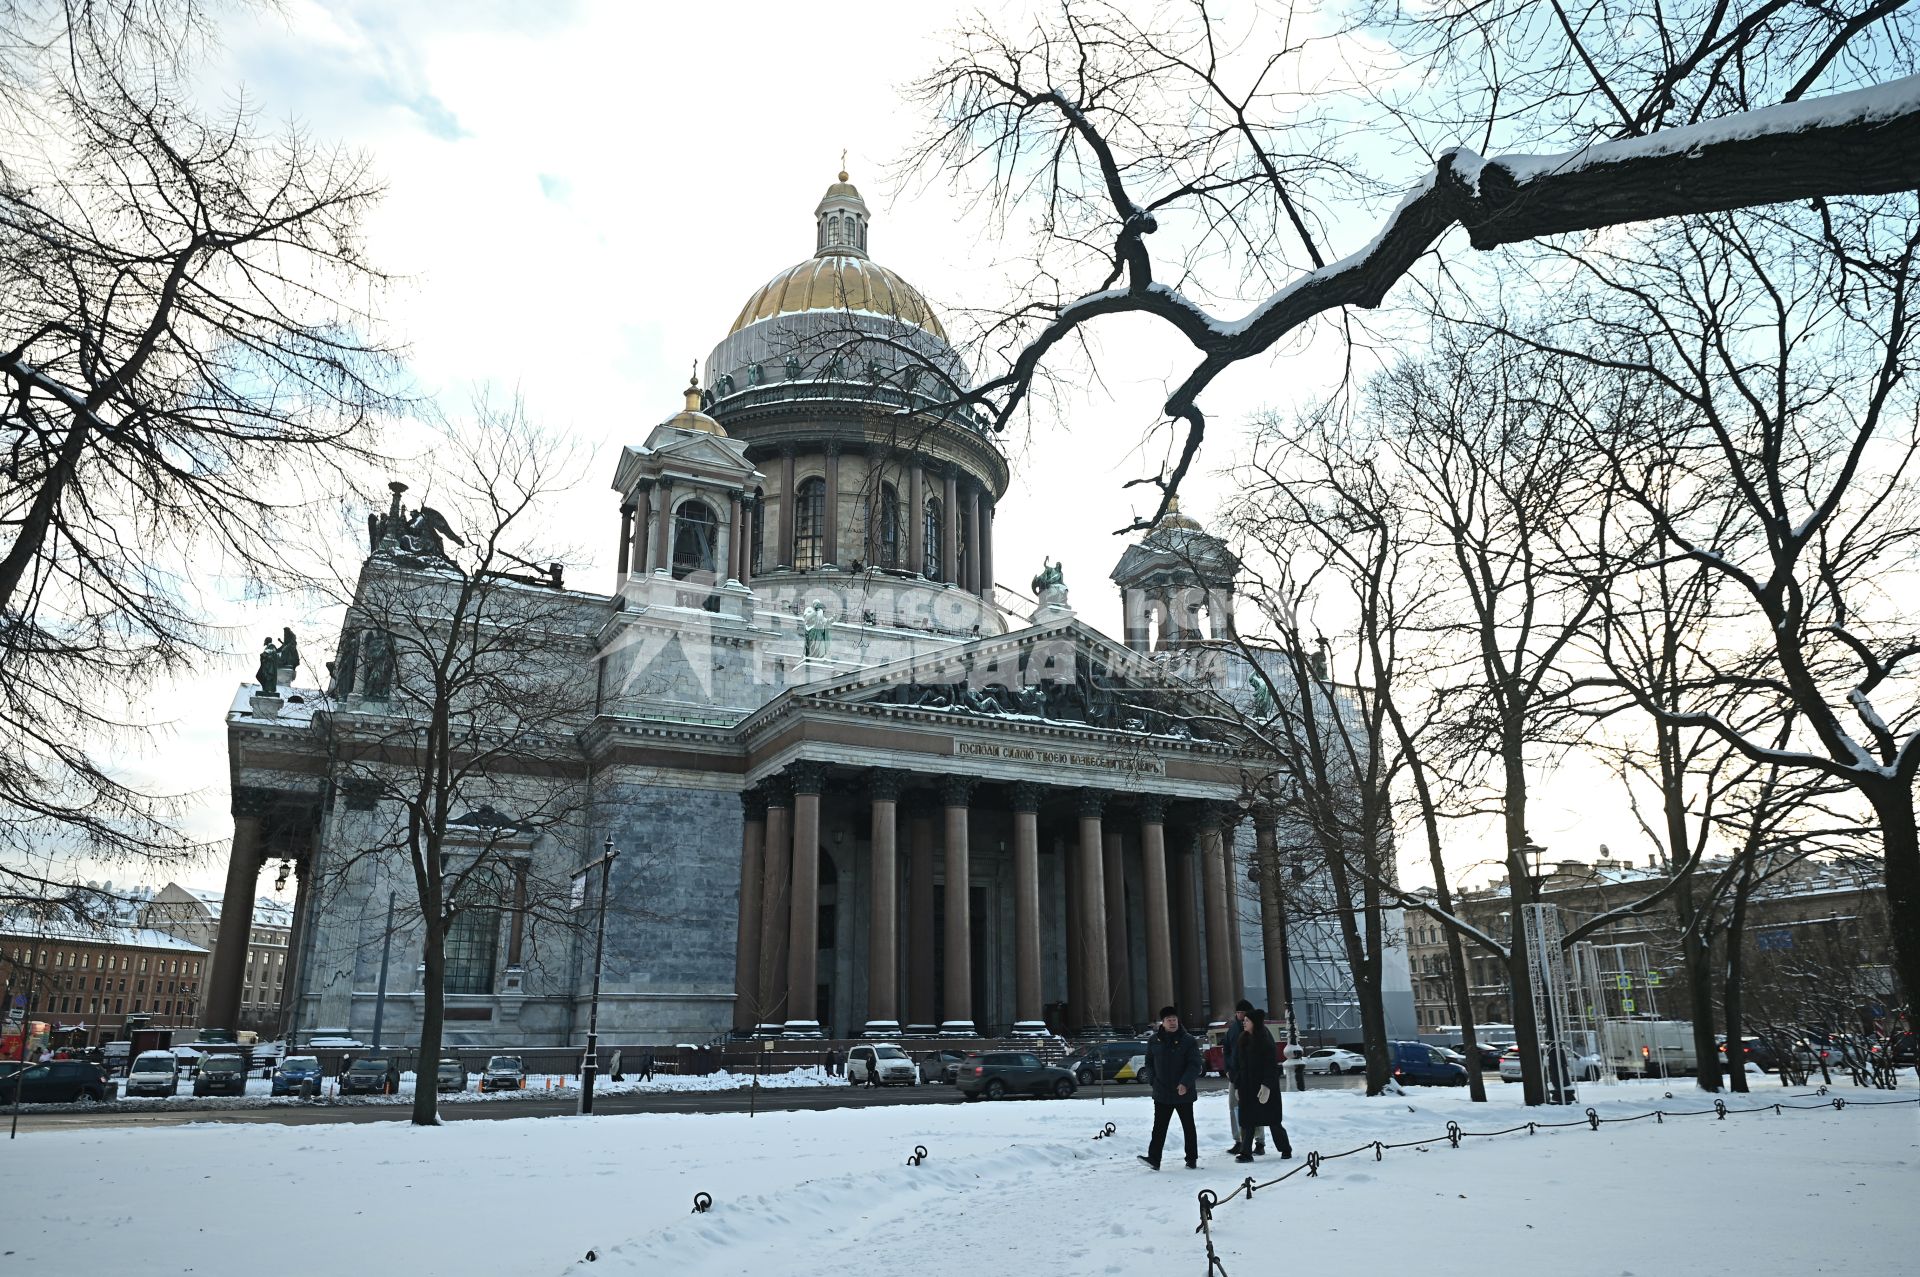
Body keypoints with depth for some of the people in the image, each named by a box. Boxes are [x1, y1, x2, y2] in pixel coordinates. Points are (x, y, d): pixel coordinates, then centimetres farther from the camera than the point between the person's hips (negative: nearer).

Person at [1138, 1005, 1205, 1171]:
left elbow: (1195, 1064, -9)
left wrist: (1185, 1083, -21)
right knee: (1159, 1127, -1)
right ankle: (1154, 1158, -4)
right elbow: (1149, 1063, 15)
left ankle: (1192, 1159, 21)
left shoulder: (1189, 1040, -5)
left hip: (1184, 1093, -2)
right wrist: (1152, 1081, 1)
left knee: (1188, 1126, 10)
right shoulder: (1154, 1041, 6)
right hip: (1161, 1093, 2)